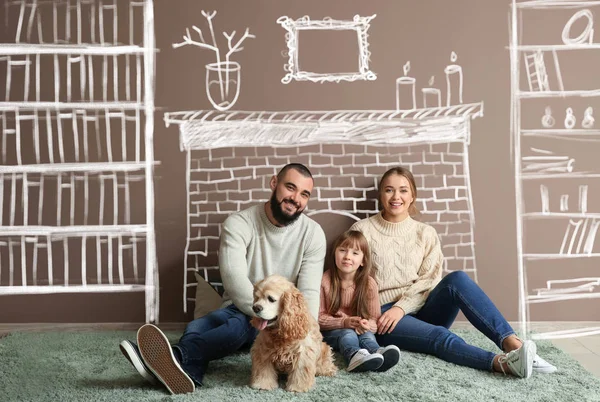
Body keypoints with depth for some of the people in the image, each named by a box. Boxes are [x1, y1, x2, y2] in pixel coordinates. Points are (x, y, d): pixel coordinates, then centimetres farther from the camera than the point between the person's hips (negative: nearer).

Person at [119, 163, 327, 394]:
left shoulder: (313, 234, -8)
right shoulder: (238, 224, -12)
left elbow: (309, 293, -14)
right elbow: (234, 279, -24)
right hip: (239, 308, 2)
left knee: (241, 324, -35)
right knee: (195, 329, -29)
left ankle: (176, 358, -60)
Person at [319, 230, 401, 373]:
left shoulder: (369, 283, -5)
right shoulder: (324, 280, -11)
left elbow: (375, 320, -3)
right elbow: (319, 317, -8)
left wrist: (367, 325, -28)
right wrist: (344, 322, -24)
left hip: (360, 329, 2)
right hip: (331, 331, -2)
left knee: (366, 334, -30)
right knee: (348, 334, -33)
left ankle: (378, 354, -61)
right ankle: (354, 356, -64)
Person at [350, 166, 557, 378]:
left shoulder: (425, 233, 8)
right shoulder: (362, 231, 1)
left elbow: (429, 282, -1)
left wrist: (402, 307, -17)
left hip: (420, 310, 3)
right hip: (384, 316, -3)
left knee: (457, 279, -27)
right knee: (439, 336, -33)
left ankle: (511, 343, -38)